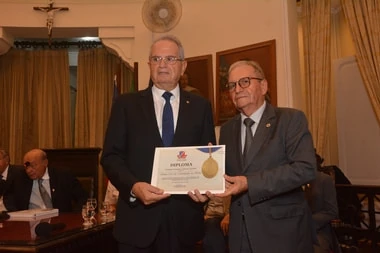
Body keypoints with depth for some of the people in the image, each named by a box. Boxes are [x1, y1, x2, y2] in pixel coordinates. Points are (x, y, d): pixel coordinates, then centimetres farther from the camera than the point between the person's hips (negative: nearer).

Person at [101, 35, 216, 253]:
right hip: (138, 215, -1)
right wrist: (134, 186, -17)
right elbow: (111, 156, -1)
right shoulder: (126, 104, 4)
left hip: (184, 217, 1)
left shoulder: (200, 106, 7)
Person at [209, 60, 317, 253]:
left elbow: (305, 169, -19)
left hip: (283, 232, -4)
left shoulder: (291, 119, -8)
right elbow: (226, 173, 11)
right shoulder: (227, 129, 10)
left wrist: (249, 183, -25)